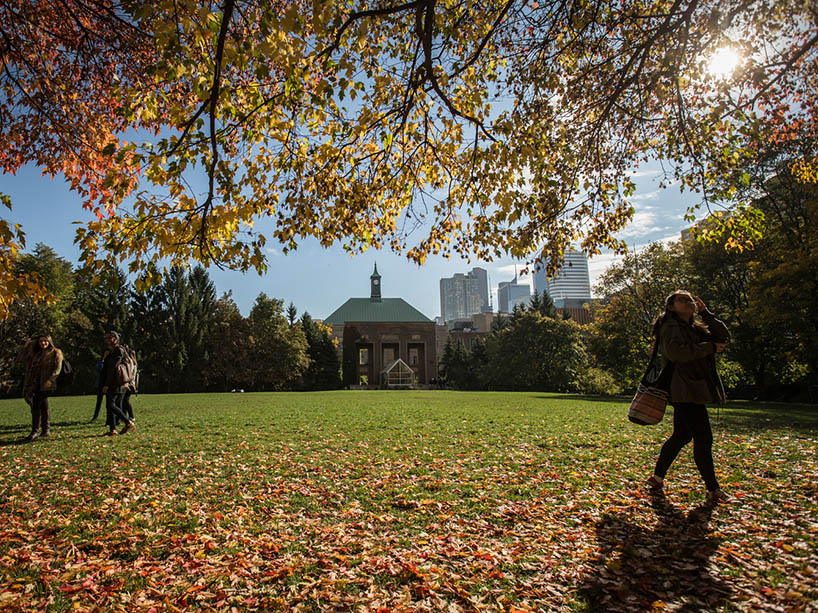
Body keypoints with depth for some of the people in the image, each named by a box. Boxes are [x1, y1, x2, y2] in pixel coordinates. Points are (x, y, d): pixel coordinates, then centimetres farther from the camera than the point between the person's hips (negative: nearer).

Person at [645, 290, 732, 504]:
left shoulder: (695, 327, 20)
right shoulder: (671, 326, -9)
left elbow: (723, 336, 11)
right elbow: (675, 352, -27)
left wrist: (705, 312, 5)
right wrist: (709, 347, -18)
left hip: (696, 389, 10)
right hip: (685, 392, -10)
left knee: (681, 436, 14)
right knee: (704, 439, -7)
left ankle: (657, 477, 24)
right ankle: (713, 490, 3)